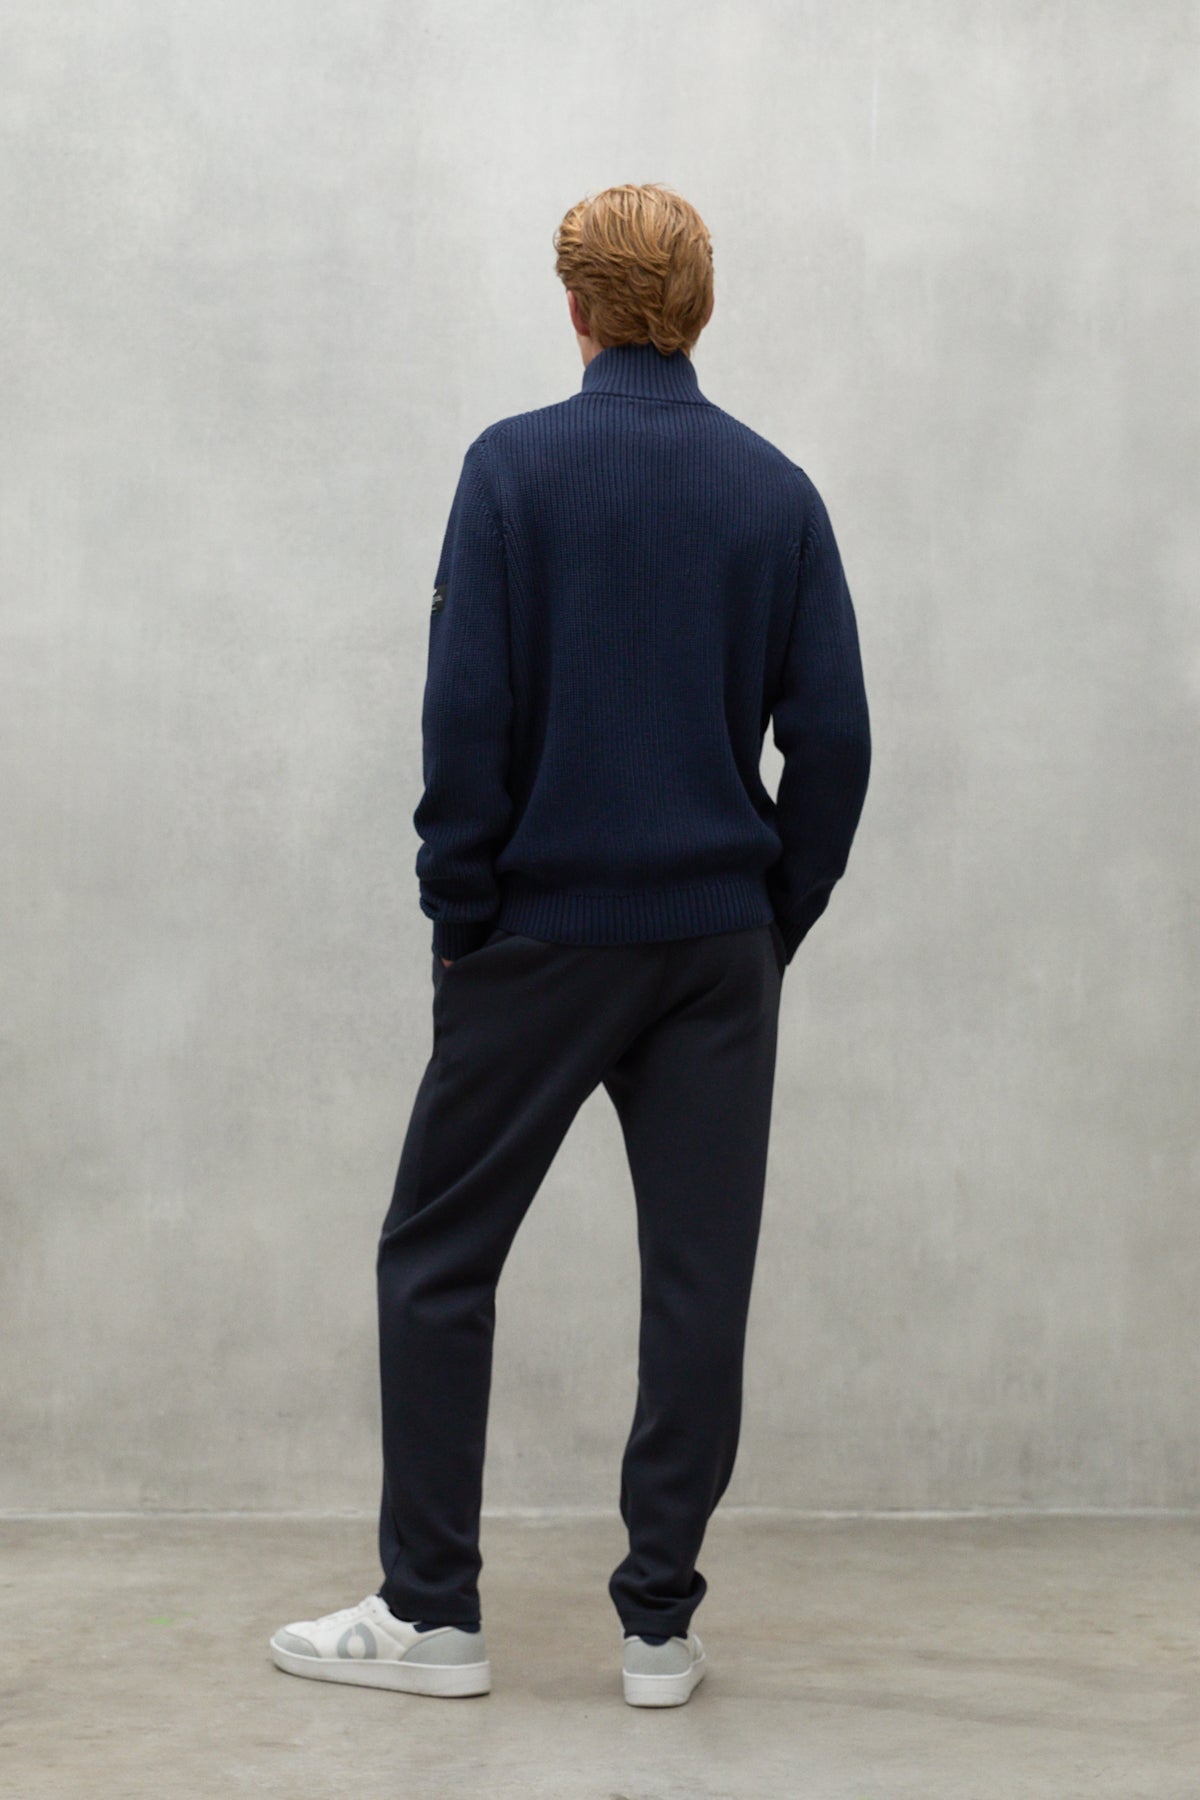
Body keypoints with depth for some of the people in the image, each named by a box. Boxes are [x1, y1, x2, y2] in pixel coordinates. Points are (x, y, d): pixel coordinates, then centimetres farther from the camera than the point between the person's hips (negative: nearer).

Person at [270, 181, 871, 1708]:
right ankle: (660, 1622, 10)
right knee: (699, 1272, 7)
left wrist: (459, 915, -2)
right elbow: (832, 737, 1)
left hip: (547, 934, -3)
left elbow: (466, 715, -12)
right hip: (719, 945, 3)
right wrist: (778, 920, 10)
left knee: (439, 1254, 8)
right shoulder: (776, 489, 4)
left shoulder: (514, 467, -7)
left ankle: (431, 1610, 11)